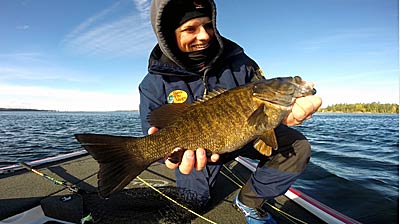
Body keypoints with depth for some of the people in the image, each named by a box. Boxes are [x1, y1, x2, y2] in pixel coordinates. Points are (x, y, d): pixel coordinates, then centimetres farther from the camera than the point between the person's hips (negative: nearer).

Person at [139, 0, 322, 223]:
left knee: (297, 146, -16)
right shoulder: (154, 85, -17)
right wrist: (172, 150, -45)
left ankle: (249, 201, 4)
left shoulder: (238, 62, -12)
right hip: (196, 149, -1)